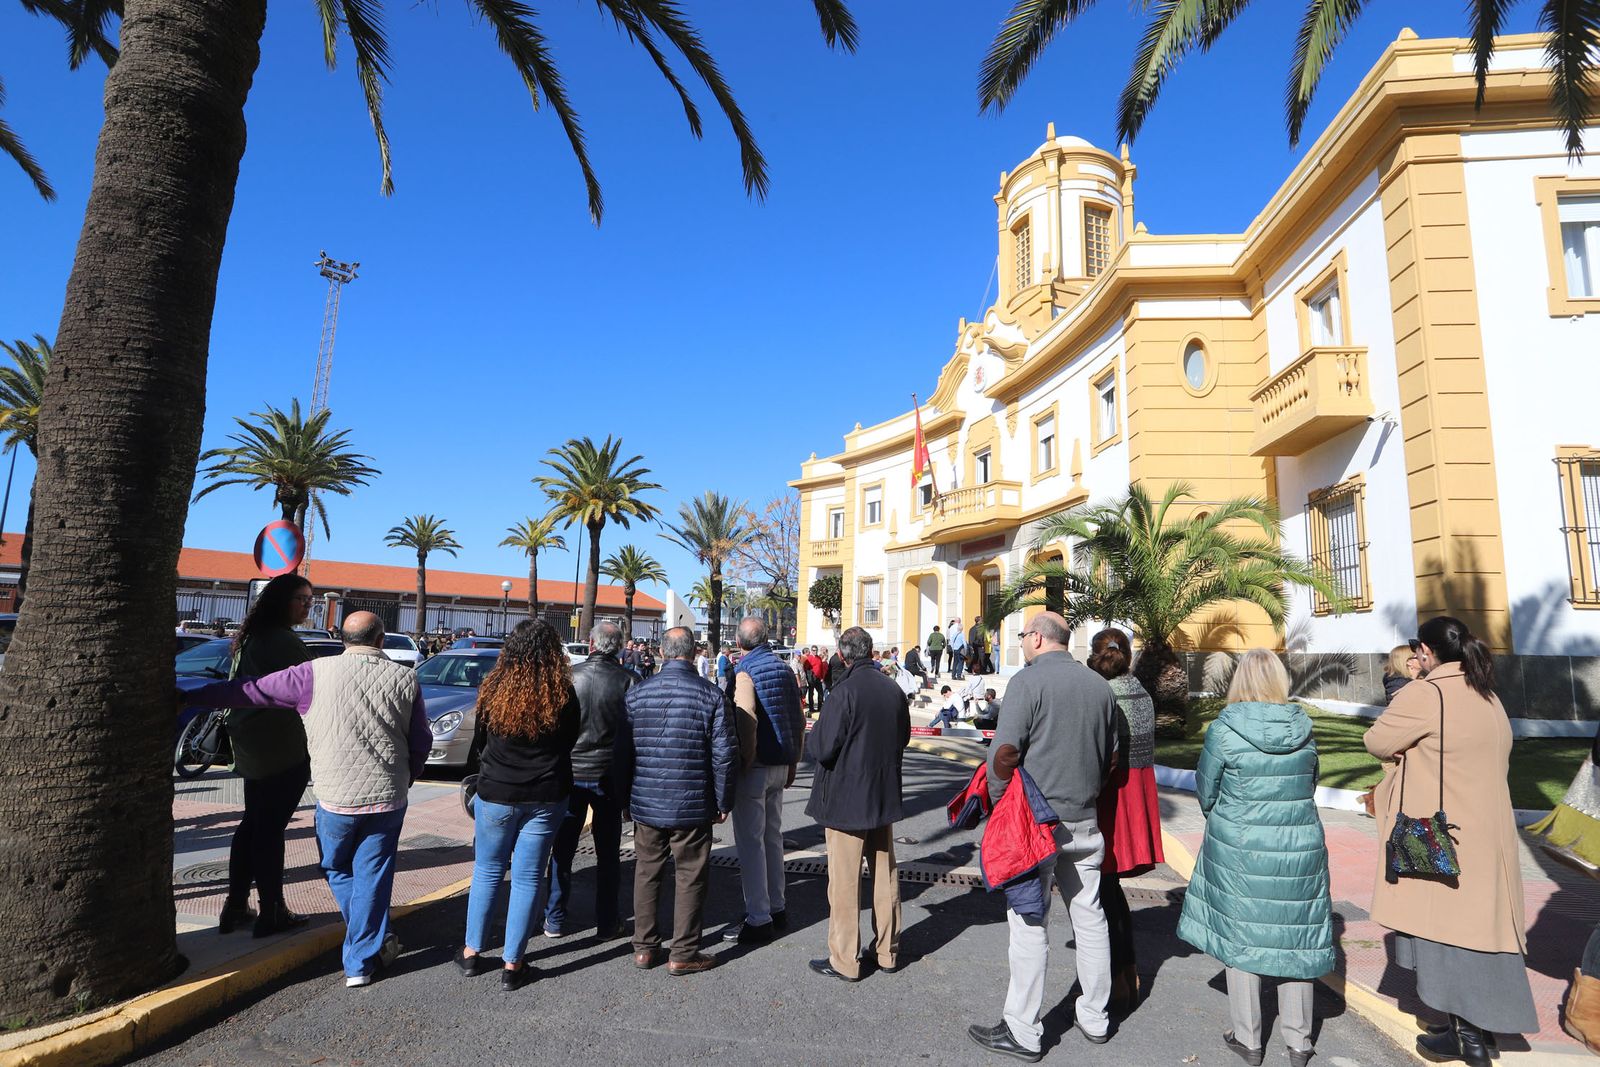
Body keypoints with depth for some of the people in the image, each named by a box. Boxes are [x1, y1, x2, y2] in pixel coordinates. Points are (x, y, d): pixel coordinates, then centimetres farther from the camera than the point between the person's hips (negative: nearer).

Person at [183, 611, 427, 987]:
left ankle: (373, 943, 32)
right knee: (371, 875, 12)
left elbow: (251, 691, -1)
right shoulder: (404, 678, -3)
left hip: (335, 798, -1)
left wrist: (188, 697, 13)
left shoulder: (316, 674, -7)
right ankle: (362, 962, 18)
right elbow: (421, 741, 2)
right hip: (388, 799, 1)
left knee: (338, 870, 22)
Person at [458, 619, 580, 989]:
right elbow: (568, 743, 2)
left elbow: (479, 744, 6)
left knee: (487, 872, 18)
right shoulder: (563, 696, -12)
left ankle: (472, 952, 29)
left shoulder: (493, 691, -9)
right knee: (528, 878, 9)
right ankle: (512, 964, 16)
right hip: (546, 798, -1)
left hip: (495, 793, 1)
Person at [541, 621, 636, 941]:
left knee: (562, 849, 14)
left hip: (569, 773, 1)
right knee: (608, 853, 11)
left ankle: (555, 920, 22)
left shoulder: (568, 675, -6)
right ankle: (606, 924, 16)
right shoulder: (628, 680, -10)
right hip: (609, 775, -1)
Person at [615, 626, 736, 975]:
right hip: (693, 806, -3)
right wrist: (724, 802, 2)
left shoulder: (636, 694, 0)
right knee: (691, 877, 9)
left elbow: (621, 751, 5)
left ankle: (644, 947, 26)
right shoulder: (711, 695, -9)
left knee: (646, 872, 17)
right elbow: (724, 755, -9)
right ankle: (683, 954, 16)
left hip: (645, 803, 3)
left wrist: (626, 796, 16)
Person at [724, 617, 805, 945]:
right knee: (772, 836, 18)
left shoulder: (744, 672, -14)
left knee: (750, 842, 1)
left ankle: (759, 920, 7)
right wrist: (792, 763, 18)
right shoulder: (783, 668, 8)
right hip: (780, 767, 8)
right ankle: (777, 908, 28)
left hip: (755, 767, -7)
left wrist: (742, 766, -16)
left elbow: (747, 723, -25)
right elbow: (799, 721, 11)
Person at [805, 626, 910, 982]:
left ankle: (844, 961, 14)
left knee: (844, 880, 5)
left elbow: (823, 748, -20)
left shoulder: (844, 691, -21)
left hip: (846, 799, -6)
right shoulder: (893, 689, 0)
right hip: (884, 797, 7)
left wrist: (808, 741, 1)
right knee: (885, 875, 16)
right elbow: (903, 737, 12)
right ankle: (888, 953, 29)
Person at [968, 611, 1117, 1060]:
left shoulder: (1028, 681, -13)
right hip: (1085, 821, 6)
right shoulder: (1100, 685, 6)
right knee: (1089, 916, 16)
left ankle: (1022, 1031, 12)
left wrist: (998, 802, -4)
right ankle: (1095, 1018, 30)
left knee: (1030, 924, 2)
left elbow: (1004, 751, -19)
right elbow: (1110, 755, 15)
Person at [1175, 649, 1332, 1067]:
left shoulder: (1224, 730, -15)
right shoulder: (1304, 730, -4)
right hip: (1300, 848, 3)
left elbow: (1205, 792, -4)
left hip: (1239, 849, -3)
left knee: (1241, 938, 11)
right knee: (1294, 938, 14)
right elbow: (1310, 785, 9)